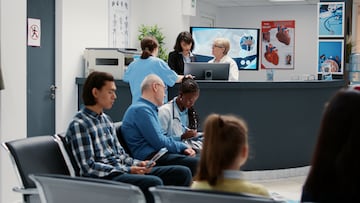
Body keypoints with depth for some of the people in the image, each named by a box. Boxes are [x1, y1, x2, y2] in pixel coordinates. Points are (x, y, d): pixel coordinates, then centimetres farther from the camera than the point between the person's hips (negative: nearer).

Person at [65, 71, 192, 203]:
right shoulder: (79, 125, -9)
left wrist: (138, 164, 0)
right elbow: (89, 167, -15)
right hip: (102, 177, -9)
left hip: (121, 170, 9)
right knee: (154, 183, -34)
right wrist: (127, 170, -17)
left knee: (182, 173, -3)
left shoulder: (106, 119, 17)